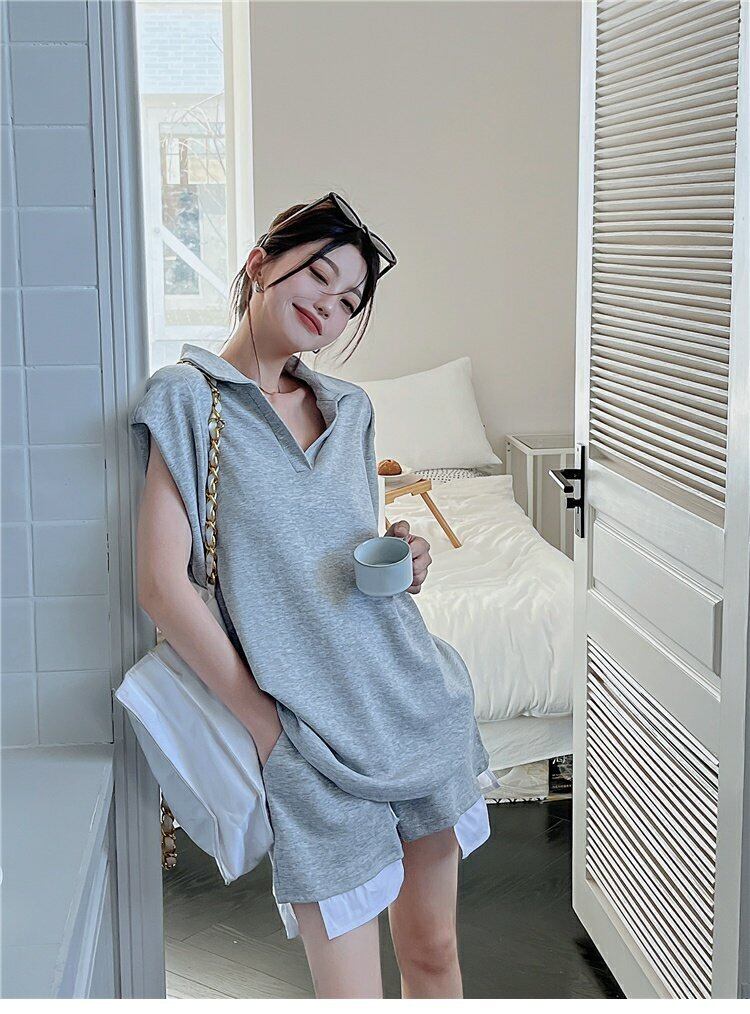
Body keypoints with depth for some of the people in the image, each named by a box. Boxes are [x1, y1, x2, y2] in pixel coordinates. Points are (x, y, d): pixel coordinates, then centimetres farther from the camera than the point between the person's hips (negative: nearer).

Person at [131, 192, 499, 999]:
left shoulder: (349, 408, 13)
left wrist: (401, 563, 1)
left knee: (434, 952, 15)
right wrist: (264, 723, -13)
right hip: (316, 736, -6)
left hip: (422, 704, 6)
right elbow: (162, 584, -12)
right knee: (351, 994, -2)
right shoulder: (189, 397, -5)